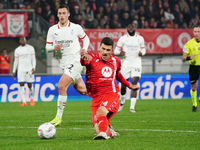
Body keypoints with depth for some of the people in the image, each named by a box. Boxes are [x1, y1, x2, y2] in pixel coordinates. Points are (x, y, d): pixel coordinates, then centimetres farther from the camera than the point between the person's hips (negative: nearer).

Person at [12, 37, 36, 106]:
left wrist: (33, 68, -11)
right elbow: (15, 61, 13)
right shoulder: (17, 50, 9)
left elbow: (33, 59, 2)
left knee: (30, 85, 1)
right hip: (20, 69, 2)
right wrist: (13, 71, 11)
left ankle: (31, 99, 26)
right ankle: (24, 102, -9)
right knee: (21, 85, -8)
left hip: (29, 69, -1)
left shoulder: (30, 48, 3)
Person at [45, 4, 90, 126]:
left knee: (62, 85, -20)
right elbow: (47, 47, 9)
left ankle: (59, 117, -14)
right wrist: (54, 48, -14)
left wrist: (85, 49, -4)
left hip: (76, 61, -5)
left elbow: (85, 38, 15)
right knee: (81, 89, 7)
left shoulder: (76, 28, -3)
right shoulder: (52, 30, 5)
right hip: (65, 63, 5)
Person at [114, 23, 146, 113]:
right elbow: (115, 50, 5)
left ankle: (132, 107, -15)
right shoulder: (123, 39, 3)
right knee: (123, 84, 4)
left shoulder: (140, 38, 7)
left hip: (136, 63, 0)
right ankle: (122, 101, 35)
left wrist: (142, 53, -4)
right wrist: (120, 52, -17)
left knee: (134, 84, -13)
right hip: (126, 63, 1)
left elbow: (143, 49, 19)